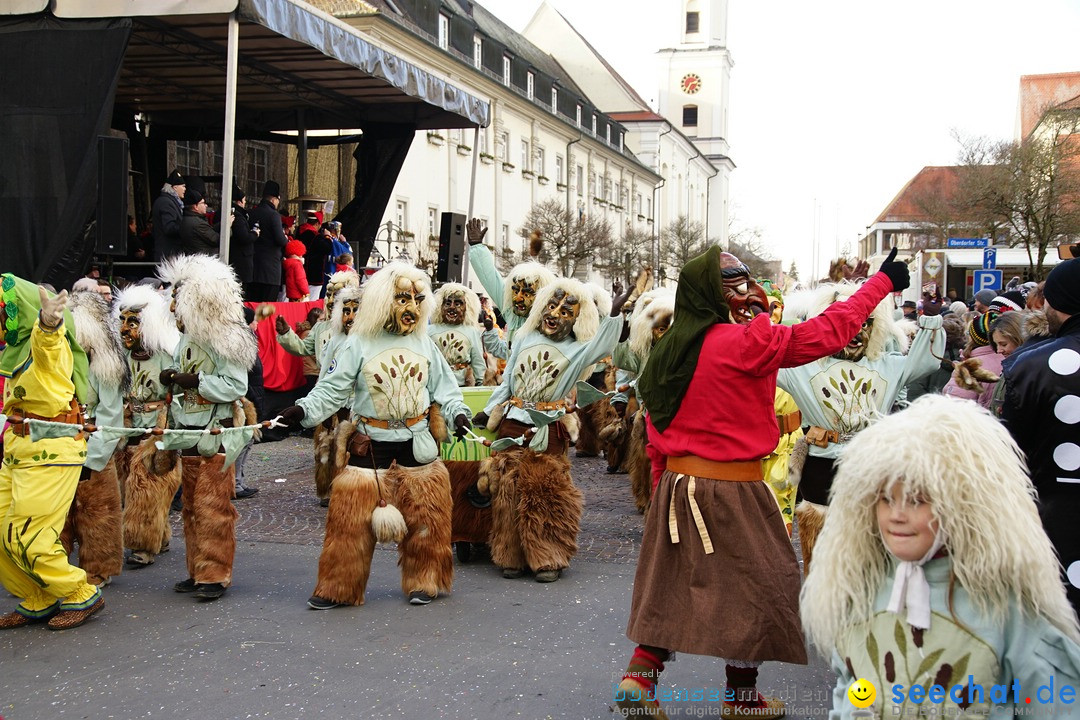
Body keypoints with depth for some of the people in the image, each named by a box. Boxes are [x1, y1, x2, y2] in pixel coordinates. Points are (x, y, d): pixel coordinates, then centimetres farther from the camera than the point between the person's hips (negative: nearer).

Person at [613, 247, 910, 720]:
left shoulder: (668, 351, 5)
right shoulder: (747, 343, -17)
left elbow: (657, 440, 10)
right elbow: (828, 332, -11)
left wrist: (664, 491, 20)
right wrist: (882, 282, 1)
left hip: (676, 485, 7)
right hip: (732, 493, -7)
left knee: (671, 587, 18)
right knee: (758, 587, 10)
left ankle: (639, 678, 12)